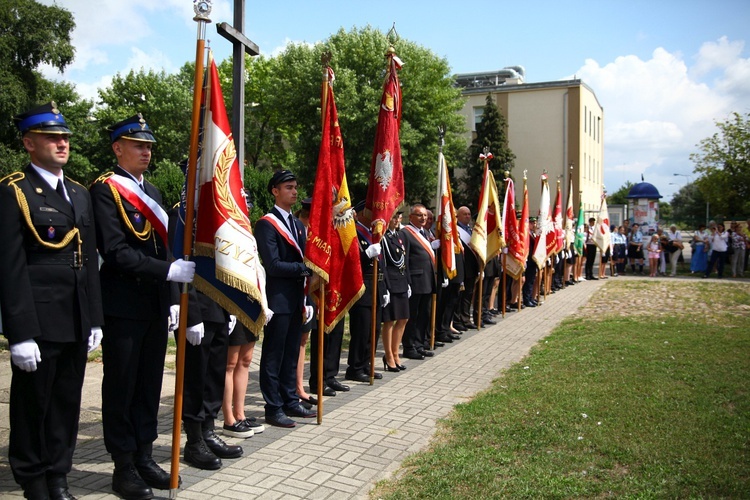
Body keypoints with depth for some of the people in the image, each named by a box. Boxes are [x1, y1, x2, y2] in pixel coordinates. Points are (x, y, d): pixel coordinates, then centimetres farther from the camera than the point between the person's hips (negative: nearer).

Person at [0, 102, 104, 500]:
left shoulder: (79, 194, 14)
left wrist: (94, 319, 11)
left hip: (76, 323, 6)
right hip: (38, 323, -6)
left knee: (67, 403, 13)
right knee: (32, 404, 8)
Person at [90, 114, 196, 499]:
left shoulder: (151, 192, 15)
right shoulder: (105, 190, -8)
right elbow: (116, 252, -18)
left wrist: (171, 299, 15)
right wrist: (168, 270, -23)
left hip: (155, 307, 7)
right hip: (123, 308, -7)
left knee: (149, 384, 13)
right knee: (121, 387, 4)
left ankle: (143, 456, 26)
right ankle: (123, 467, 16)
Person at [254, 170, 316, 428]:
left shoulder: (298, 224, 16)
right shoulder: (266, 224, -10)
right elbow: (273, 265, -18)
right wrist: (304, 268, -14)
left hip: (296, 298, 8)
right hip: (277, 300, -8)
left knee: (291, 354, 15)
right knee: (273, 356, 2)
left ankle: (290, 401, 26)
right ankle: (274, 408, 11)